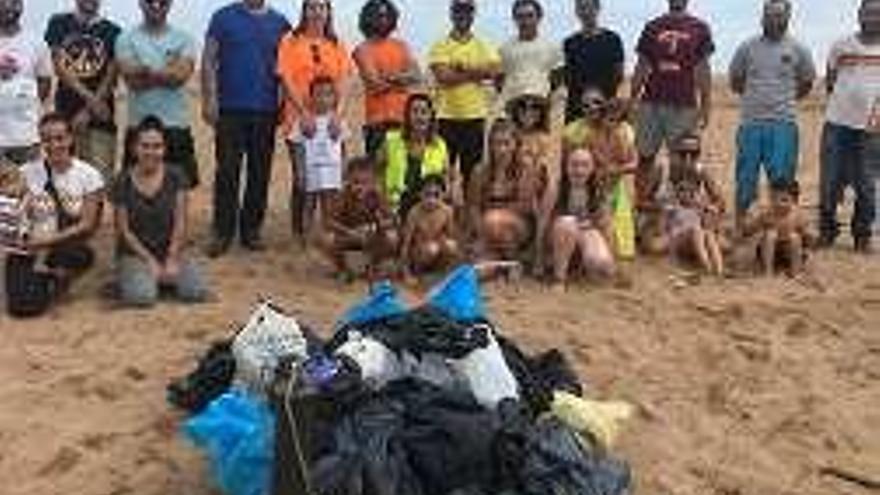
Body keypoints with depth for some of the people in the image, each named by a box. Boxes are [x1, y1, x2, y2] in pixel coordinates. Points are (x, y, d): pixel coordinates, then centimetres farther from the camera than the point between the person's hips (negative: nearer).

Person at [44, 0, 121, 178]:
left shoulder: (112, 31, 5)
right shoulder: (59, 24, 8)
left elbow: (111, 78, 0)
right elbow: (60, 67, -1)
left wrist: (88, 112, -9)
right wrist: (89, 97, -12)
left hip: (101, 117, 0)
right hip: (66, 111, 1)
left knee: (101, 174, -6)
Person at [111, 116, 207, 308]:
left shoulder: (175, 178, 0)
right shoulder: (124, 182, -5)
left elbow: (180, 223, -2)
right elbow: (124, 230, -5)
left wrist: (172, 260, -12)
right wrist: (151, 261, -11)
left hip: (170, 251, 2)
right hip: (135, 253, -2)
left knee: (196, 291, -22)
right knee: (142, 296, -30)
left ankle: (164, 277, 6)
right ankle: (129, 279, 4)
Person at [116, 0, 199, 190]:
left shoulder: (183, 39, 6)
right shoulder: (127, 39, 4)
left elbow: (182, 75, -11)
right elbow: (132, 79, -11)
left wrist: (146, 70, -8)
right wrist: (168, 72, -10)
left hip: (177, 127, 1)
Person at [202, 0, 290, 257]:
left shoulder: (279, 23, 10)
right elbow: (208, 60, 2)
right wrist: (209, 99, -7)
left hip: (266, 110, 2)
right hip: (230, 109, -2)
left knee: (260, 173, 6)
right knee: (227, 173, -2)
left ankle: (251, 230, 16)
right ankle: (222, 233, 5)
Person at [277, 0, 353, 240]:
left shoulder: (337, 45, 13)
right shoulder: (291, 41, 5)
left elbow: (345, 82, 4)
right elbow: (286, 79, -4)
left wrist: (338, 114, -11)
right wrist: (304, 113, -14)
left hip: (330, 122, 3)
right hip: (299, 119, -3)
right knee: (302, 180, -5)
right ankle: (299, 233, 6)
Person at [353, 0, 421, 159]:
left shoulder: (401, 46, 16)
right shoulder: (363, 49, 1)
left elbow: (417, 76, 2)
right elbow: (375, 83, -11)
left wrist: (391, 77, -11)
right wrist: (403, 80, 0)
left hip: (405, 116, 4)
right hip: (378, 118, -4)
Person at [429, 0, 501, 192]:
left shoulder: (484, 47, 11)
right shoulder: (441, 47, 2)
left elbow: (494, 72, -6)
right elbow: (443, 76, -13)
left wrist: (462, 70, -11)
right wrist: (475, 73, -8)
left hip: (475, 115, 2)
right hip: (447, 116, -2)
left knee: (472, 169, 6)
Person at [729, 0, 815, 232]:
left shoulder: (798, 50, 4)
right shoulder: (748, 47, 5)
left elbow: (806, 83, 17)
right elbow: (735, 80, 14)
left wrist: (784, 99, 14)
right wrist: (755, 97, 12)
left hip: (783, 123, -1)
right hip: (751, 122, 1)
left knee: (782, 178, 0)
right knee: (746, 178, 5)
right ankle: (739, 227, 16)